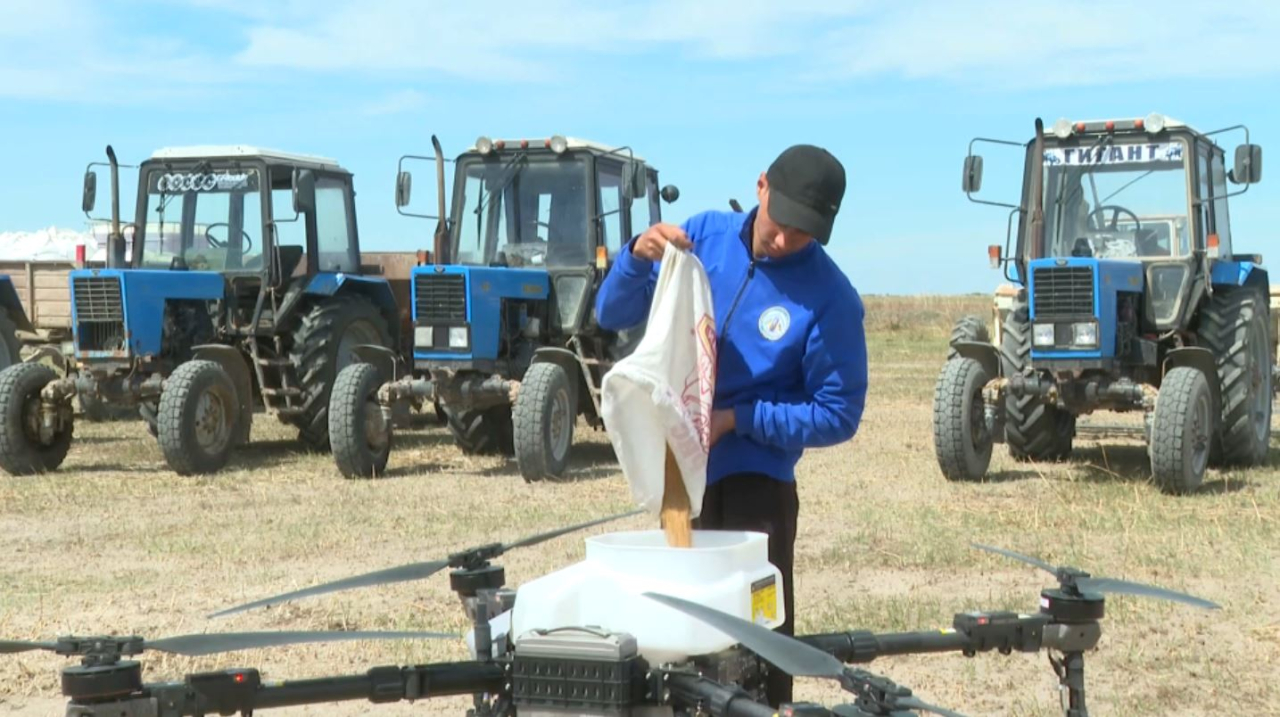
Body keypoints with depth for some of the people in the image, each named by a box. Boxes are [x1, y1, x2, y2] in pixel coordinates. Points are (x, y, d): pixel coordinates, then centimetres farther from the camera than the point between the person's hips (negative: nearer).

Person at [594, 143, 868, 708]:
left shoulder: (830, 298, -13)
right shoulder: (704, 235, -2)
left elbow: (838, 416, -11)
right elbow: (613, 315, 1)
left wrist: (736, 419, -19)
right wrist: (638, 256, -19)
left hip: (754, 487, -4)